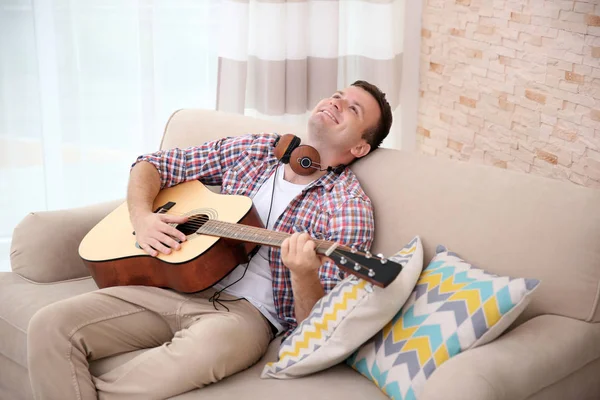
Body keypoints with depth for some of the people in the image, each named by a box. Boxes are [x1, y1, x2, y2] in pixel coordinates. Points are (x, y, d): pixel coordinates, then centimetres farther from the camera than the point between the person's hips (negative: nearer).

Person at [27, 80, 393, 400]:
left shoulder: (350, 208, -3)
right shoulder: (254, 149, 11)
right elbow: (150, 165, 16)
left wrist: (304, 275, -30)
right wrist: (142, 217, -4)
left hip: (248, 310, -4)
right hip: (179, 283, 4)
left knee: (203, 349, -39)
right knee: (50, 325, -18)